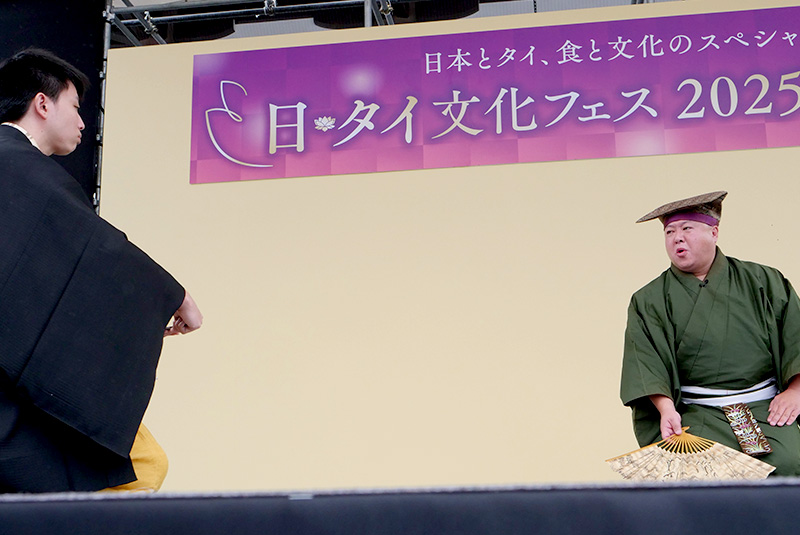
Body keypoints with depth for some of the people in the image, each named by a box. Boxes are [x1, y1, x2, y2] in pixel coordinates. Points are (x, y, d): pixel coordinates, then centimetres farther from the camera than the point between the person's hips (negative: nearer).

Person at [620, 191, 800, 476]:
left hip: (765, 406, 1)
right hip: (695, 413, -1)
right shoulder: (649, 301, 9)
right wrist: (666, 407, -20)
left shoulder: (762, 281, 13)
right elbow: (645, 359, -4)